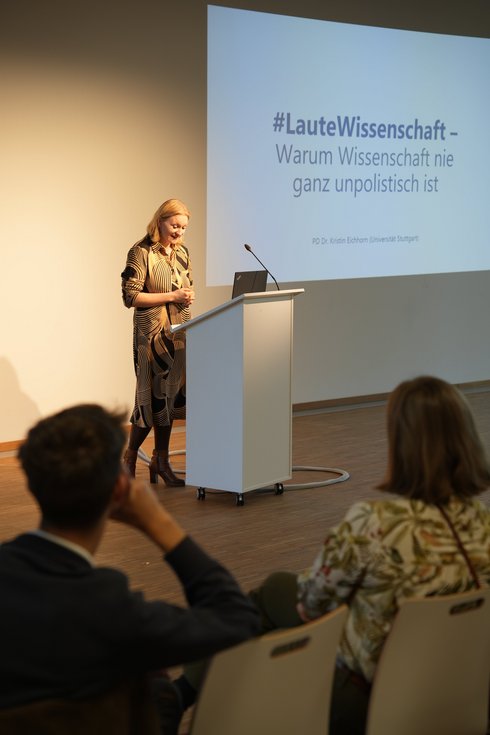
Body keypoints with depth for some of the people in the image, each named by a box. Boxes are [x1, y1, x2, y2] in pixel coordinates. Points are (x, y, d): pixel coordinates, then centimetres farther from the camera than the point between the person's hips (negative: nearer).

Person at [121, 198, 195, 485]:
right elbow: (131, 296, -14)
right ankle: (130, 457, 11)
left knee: (170, 395, 8)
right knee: (153, 395, -5)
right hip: (152, 332, -6)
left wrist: (189, 296, 1)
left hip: (178, 332, 7)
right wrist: (171, 296, -17)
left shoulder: (182, 252, 12)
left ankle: (161, 461, 15)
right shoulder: (141, 252, -9)